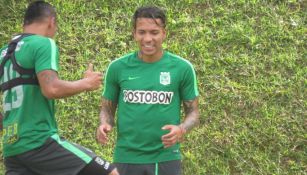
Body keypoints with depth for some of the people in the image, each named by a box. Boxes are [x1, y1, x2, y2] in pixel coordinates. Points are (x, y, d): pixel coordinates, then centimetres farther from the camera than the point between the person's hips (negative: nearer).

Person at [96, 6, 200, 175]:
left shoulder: (182, 68, -2)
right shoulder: (118, 67, 1)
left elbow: (193, 112, 5)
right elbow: (107, 109, 11)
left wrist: (180, 130, -16)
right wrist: (105, 125, -12)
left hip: (166, 159, -1)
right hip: (128, 159, 1)